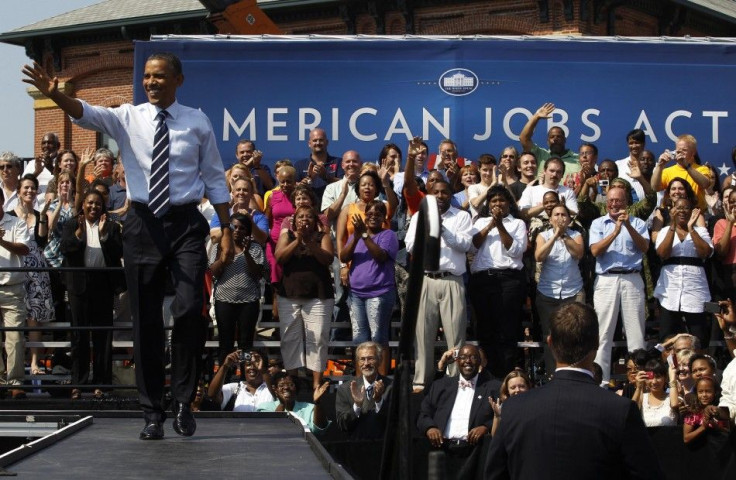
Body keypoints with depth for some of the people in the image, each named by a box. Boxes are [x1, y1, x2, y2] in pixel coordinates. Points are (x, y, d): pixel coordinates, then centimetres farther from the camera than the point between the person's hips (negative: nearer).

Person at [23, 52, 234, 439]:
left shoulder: (197, 121, 4)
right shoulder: (128, 118, 4)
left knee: (189, 310, -17)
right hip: (143, 224, 2)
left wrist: (227, 230, 5)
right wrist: (54, 94, -34)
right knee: (145, 321, 5)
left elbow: (214, 178, 8)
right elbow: (86, 114, -14)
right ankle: (152, 414, 15)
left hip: (185, 224, -1)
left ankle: (183, 402, 1)